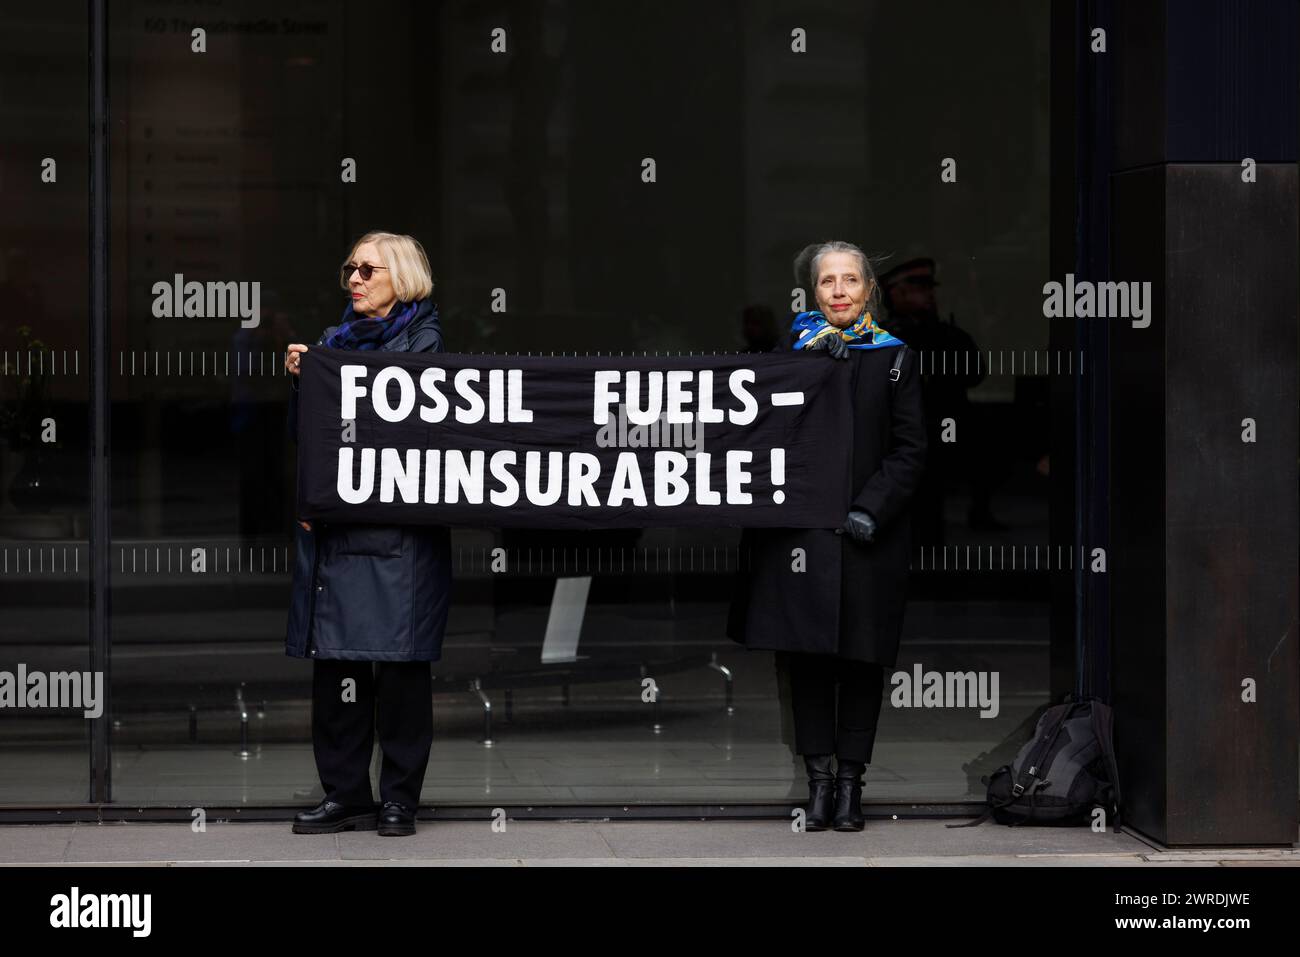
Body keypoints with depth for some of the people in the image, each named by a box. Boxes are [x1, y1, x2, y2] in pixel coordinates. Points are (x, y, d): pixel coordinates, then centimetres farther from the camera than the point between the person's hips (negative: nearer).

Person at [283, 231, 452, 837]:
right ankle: (345, 793, 9)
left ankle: (399, 797, 2)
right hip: (333, 531, 6)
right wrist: (302, 379, -1)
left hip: (397, 527, -5)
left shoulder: (422, 340, 1)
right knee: (334, 664, 2)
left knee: (399, 662, -4)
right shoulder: (336, 339, 18)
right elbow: (304, 432, 16)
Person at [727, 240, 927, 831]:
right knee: (806, 655, 0)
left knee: (862, 660, 2)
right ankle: (819, 780, 9)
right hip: (801, 529, 1)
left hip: (869, 534, -1)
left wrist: (872, 510, -9)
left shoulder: (894, 357, 5)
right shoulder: (797, 346, 9)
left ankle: (850, 782, 10)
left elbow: (911, 450, 1)